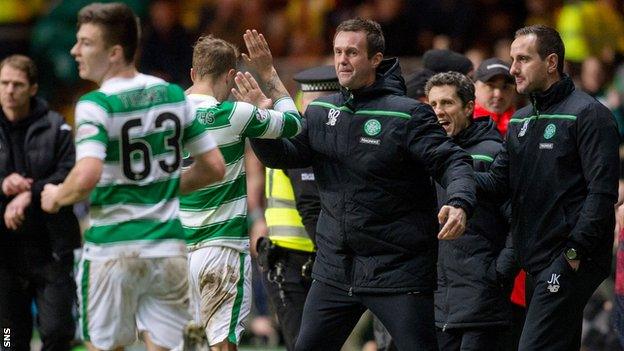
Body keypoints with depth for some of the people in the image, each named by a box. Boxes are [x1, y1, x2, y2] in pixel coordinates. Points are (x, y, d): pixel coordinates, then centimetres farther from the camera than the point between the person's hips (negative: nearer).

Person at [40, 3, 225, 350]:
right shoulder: (174, 95, 7)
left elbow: (87, 177, -26)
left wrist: (56, 196, -6)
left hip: (112, 249, -5)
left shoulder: (95, 105, -12)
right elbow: (214, 167, 11)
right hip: (168, 248, 5)